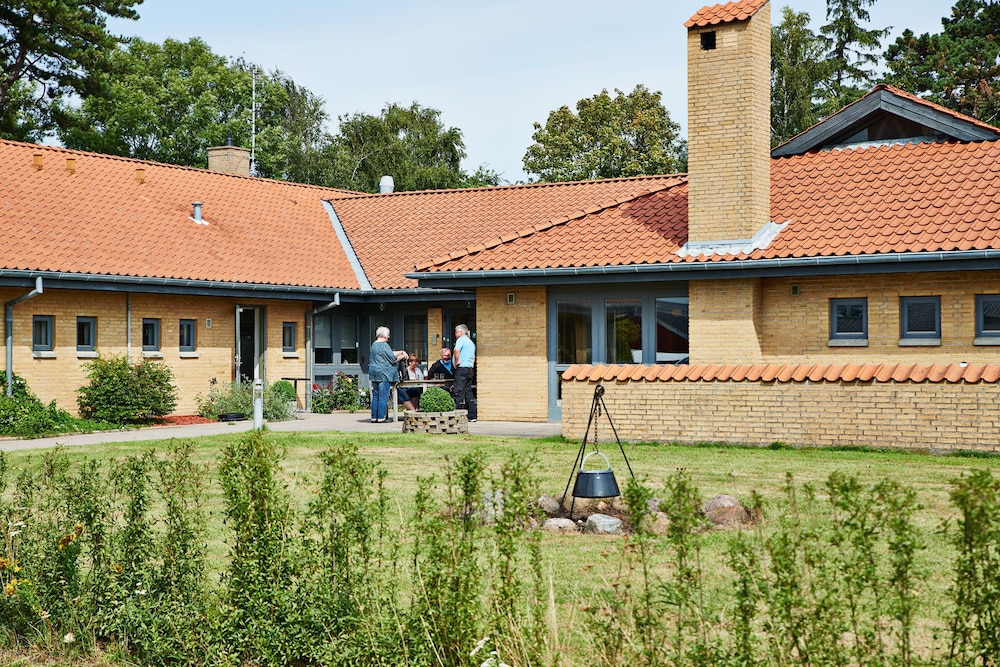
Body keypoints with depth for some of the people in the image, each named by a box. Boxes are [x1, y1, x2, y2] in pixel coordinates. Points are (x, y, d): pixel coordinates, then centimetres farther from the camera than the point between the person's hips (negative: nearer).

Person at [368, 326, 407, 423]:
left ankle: (374, 417, 11)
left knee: (375, 396, 10)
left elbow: (390, 353, 22)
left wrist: (401, 352, 22)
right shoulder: (384, 345, -13)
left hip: (374, 374, 9)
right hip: (384, 374, -8)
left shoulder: (374, 345, 15)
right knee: (383, 397, -3)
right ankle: (381, 417, -3)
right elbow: (393, 359, -11)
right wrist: (402, 356, 5)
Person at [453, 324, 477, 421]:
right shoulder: (471, 342, 23)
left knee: (459, 391, -8)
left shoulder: (461, 340, -5)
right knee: (468, 391, 10)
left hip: (462, 368, -9)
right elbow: (473, 358, 25)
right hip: (470, 369, 9)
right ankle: (473, 416, 8)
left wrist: (456, 363, -15)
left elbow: (457, 350, -24)